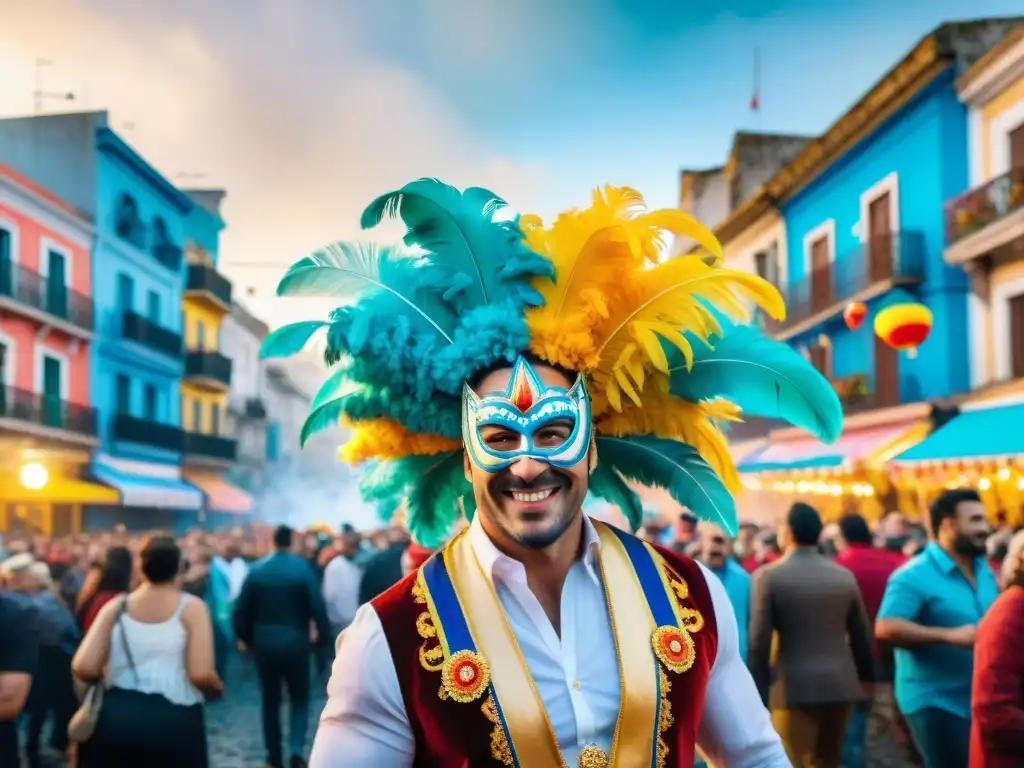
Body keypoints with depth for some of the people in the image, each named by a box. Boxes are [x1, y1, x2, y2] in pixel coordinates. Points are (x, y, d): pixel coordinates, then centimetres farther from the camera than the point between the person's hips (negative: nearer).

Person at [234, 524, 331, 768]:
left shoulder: (256, 570, -1)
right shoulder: (303, 568, -8)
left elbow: (241, 609, 0)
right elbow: (317, 607, -14)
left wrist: (246, 638, 13)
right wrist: (323, 637, -2)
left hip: (264, 642, 2)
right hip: (295, 642, -2)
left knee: (270, 701, 15)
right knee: (300, 699, 11)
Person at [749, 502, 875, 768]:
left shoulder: (768, 575, -6)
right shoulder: (845, 575, 6)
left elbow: (759, 641, -9)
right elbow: (862, 636, 11)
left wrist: (759, 692, -2)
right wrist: (866, 677, 24)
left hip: (795, 688, -5)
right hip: (841, 685, 5)